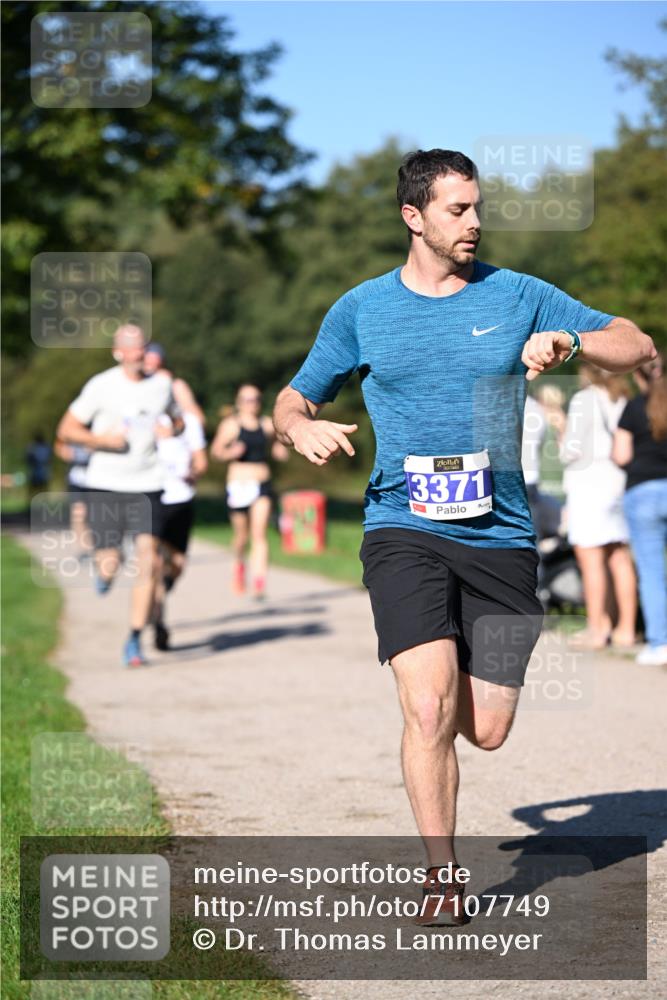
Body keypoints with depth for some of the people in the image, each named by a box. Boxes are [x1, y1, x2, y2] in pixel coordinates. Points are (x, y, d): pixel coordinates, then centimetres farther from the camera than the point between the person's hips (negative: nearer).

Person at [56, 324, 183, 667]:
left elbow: (178, 420, 23)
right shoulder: (101, 386, -5)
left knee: (148, 562, -12)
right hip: (105, 485, -2)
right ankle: (104, 570, 37)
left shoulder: (162, 385, 6)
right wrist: (101, 439, -16)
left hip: (145, 487, 2)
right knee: (110, 566, -5)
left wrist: (171, 430, -1)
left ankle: (134, 641, -2)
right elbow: (66, 429, 0)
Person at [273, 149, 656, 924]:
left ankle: (433, 678, 38)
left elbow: (637, 347, 5)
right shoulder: (361, 309, 6)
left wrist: (568, 341, -15)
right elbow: (294, 399, 15)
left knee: (485, 731, 1)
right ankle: (441, 876, -2)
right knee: (429, 708, -19)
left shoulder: (516, 296, 5)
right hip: (403, 531, -1)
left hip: (500, 537, 1)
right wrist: (302, 429, -9)